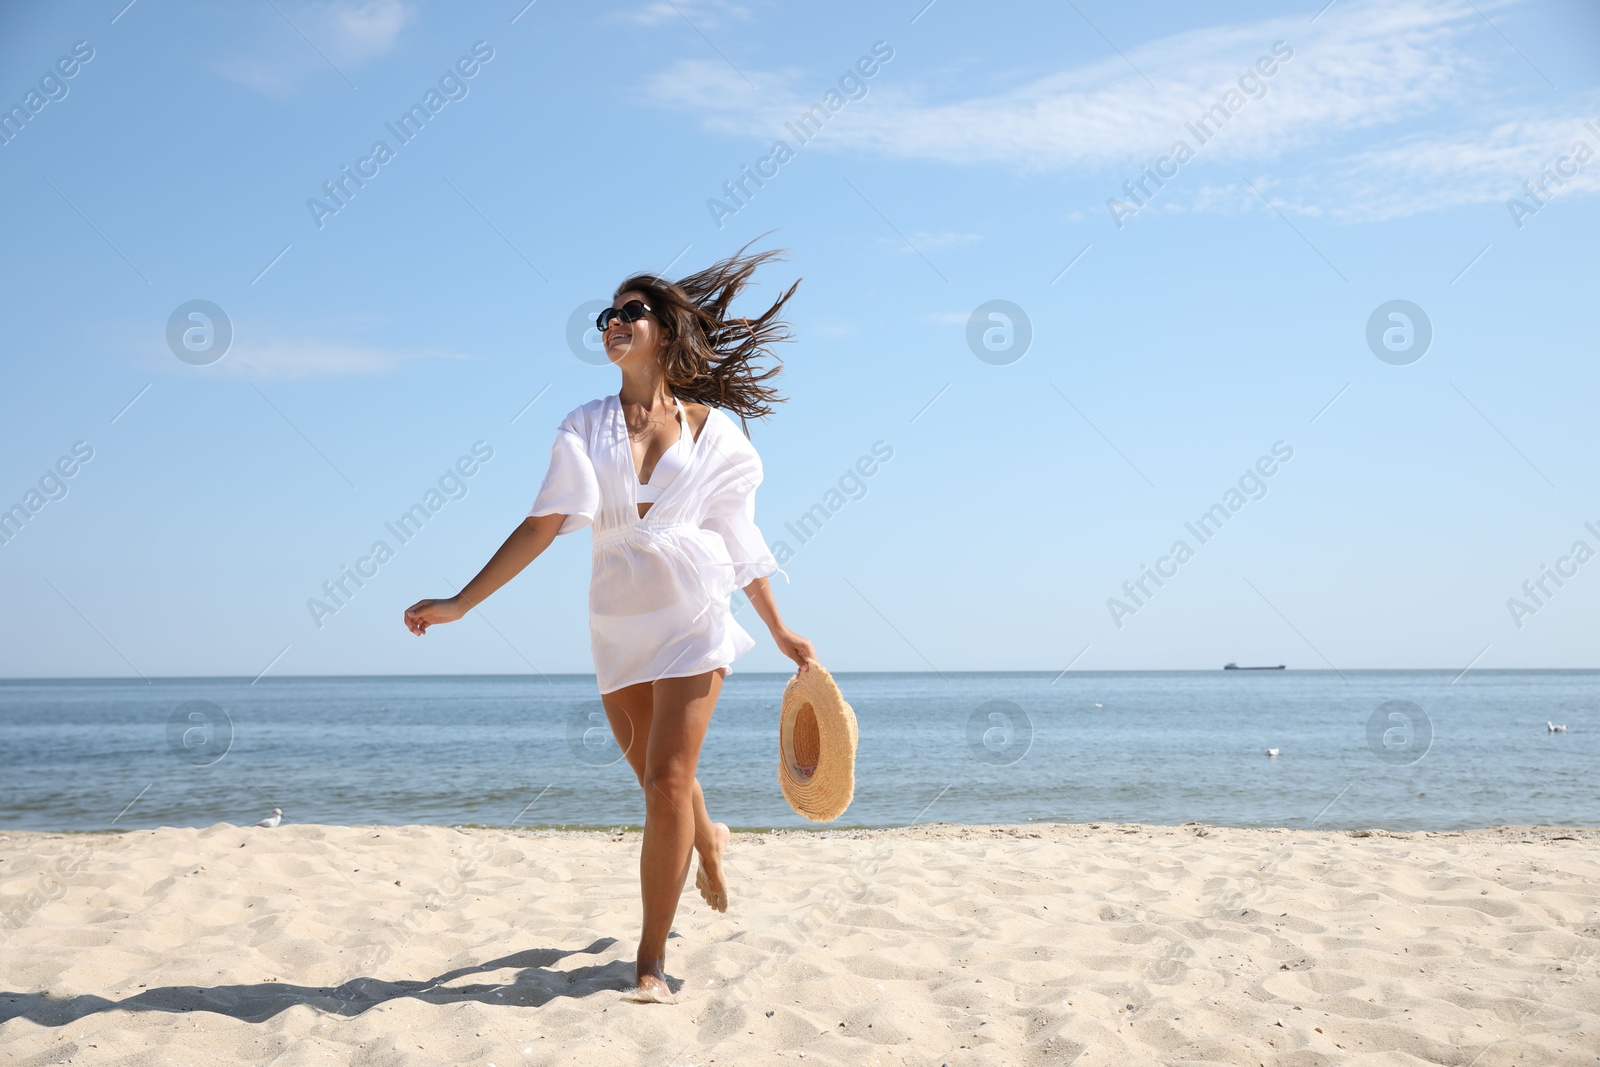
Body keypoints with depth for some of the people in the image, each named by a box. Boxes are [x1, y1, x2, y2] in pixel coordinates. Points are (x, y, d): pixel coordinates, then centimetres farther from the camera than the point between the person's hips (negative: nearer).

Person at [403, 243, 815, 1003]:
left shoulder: (712, 430, -1)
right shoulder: (586, 429, 0)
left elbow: (740, 540, 7)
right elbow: (547, 523, -10)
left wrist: (780, 634, 13)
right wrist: (460, 603, -20)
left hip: (694, 619, -2)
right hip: (618, 625, 2)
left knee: (667, 784, -10)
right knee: (658, 781, 14)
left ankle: (651, 960, 0)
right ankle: (708, 841, 51)